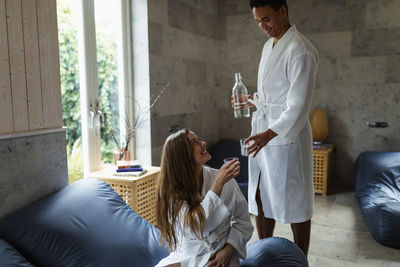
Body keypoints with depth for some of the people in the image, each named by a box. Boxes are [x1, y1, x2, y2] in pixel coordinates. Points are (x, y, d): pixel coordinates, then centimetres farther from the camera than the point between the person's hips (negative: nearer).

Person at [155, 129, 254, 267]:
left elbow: (243, 221, 3)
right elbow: (196, 227, -22)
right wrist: (218, 183, -24)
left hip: (219, 256, 0)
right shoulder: (171, 190, -9)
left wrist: (228, 250, -11)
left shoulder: (225, 179, -7)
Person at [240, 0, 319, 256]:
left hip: (286, 136, -9)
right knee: (261, 199, 16)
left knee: (295, 204, 4)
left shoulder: (301, 51, -14)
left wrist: (269, 134, -29)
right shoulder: (268, 46, 14)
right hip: (262, 134, 9)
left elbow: (298, 105, -21)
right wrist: (251, 100, 8)